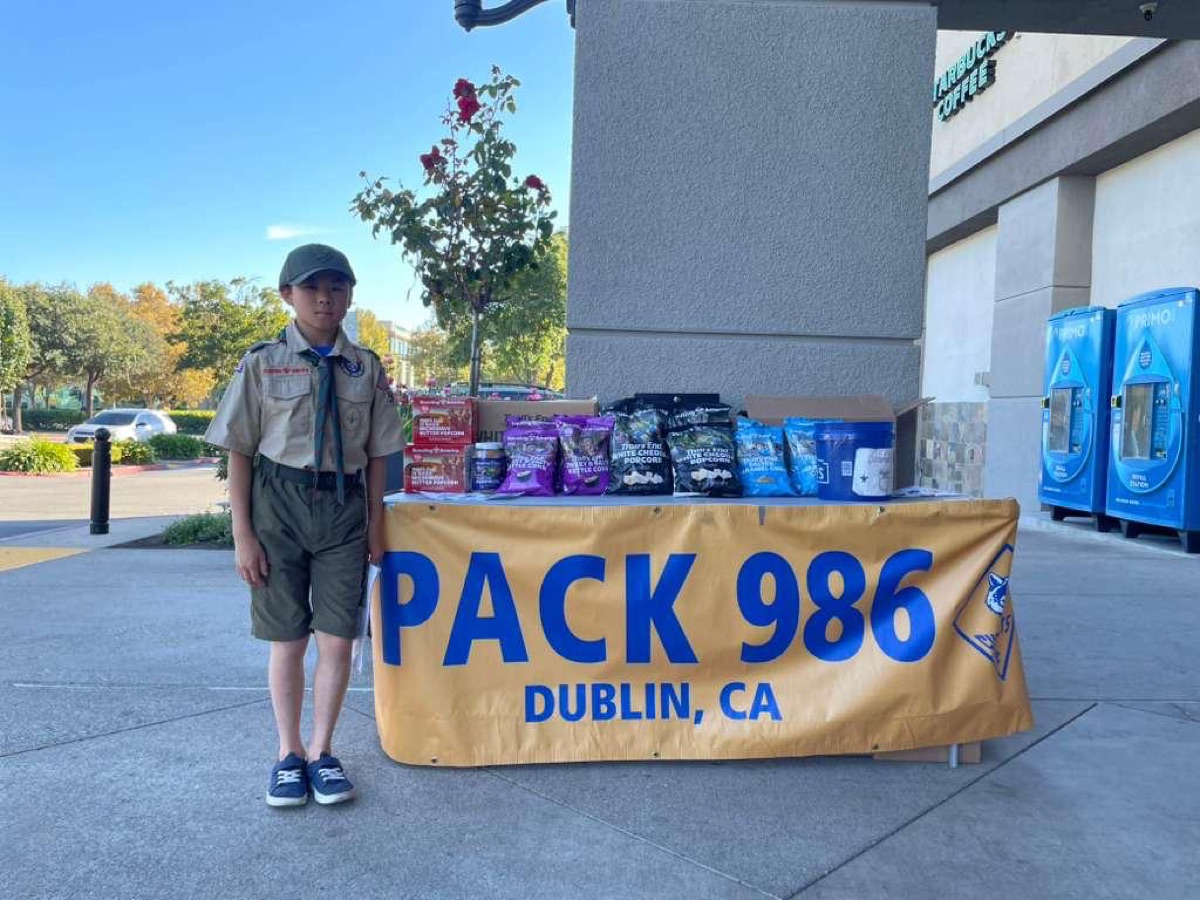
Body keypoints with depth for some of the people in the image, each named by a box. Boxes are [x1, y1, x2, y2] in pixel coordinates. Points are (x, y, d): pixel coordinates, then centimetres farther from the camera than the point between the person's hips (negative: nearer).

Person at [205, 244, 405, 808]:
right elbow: (239, 453, -1)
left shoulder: (365, 367, 3)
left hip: (343, 507, 2)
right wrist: (243, 534, -5)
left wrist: (375, 523, 4)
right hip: (279, 503, -1)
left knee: (338, 639, 3)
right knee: (287, 640, 8)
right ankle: (289, 753, 26)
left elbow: (376, 454, 7)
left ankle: (321, 750, 22)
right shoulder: (262, 363, -2)